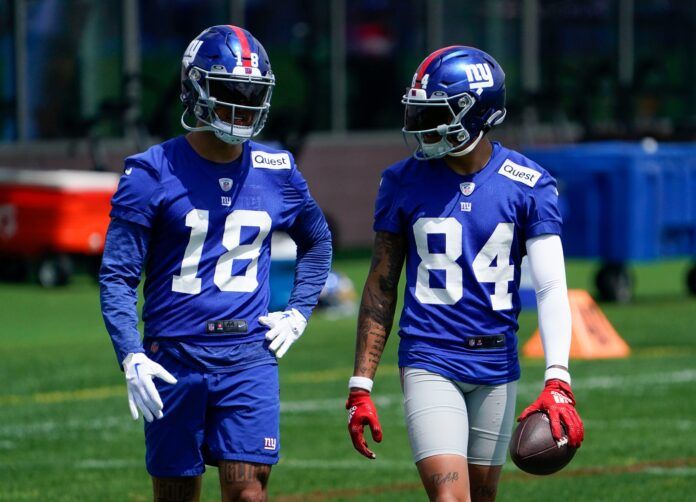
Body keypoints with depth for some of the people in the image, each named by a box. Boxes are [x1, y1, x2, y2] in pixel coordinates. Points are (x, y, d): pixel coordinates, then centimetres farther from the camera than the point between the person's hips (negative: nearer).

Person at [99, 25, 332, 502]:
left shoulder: (276, 171, 6)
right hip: (175, 357, -2)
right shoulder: (154, 172, -5)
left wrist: (299, 312, 13)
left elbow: (317, 241, 25)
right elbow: (117, 275, -5)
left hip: (249, 355, 2)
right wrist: (131, 357, -16)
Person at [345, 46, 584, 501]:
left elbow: (551, 287, -9)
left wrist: (558, 381, -21)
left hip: (497, 365, 1)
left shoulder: (528, 186, -4)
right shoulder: (405, 183, -1)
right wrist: (361, 386, 2)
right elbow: (382, 288, 5)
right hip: (430, 362, -1)